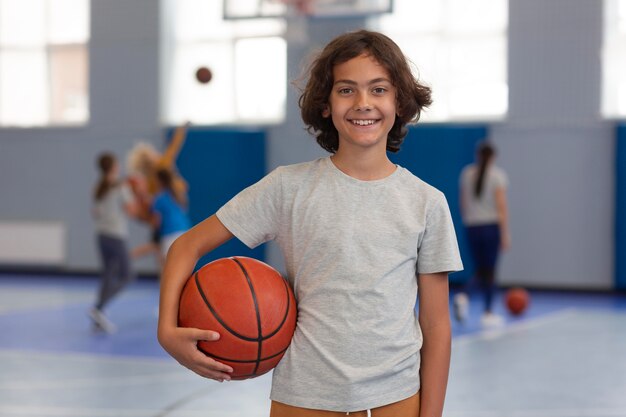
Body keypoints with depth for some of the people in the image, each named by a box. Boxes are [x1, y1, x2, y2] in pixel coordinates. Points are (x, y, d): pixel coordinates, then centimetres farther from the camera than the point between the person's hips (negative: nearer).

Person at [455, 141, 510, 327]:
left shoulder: (466, 173, 6)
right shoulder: (497, 174, -5)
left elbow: (463, 203, 9)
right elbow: (501, 206, -10)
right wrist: (505, 234, -9)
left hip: (472, 227, 4)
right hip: (492, 226, -3)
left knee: (480, 269, 14)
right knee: (490, 269, 5)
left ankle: (463, 296, -13)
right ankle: (488, 313, 9)